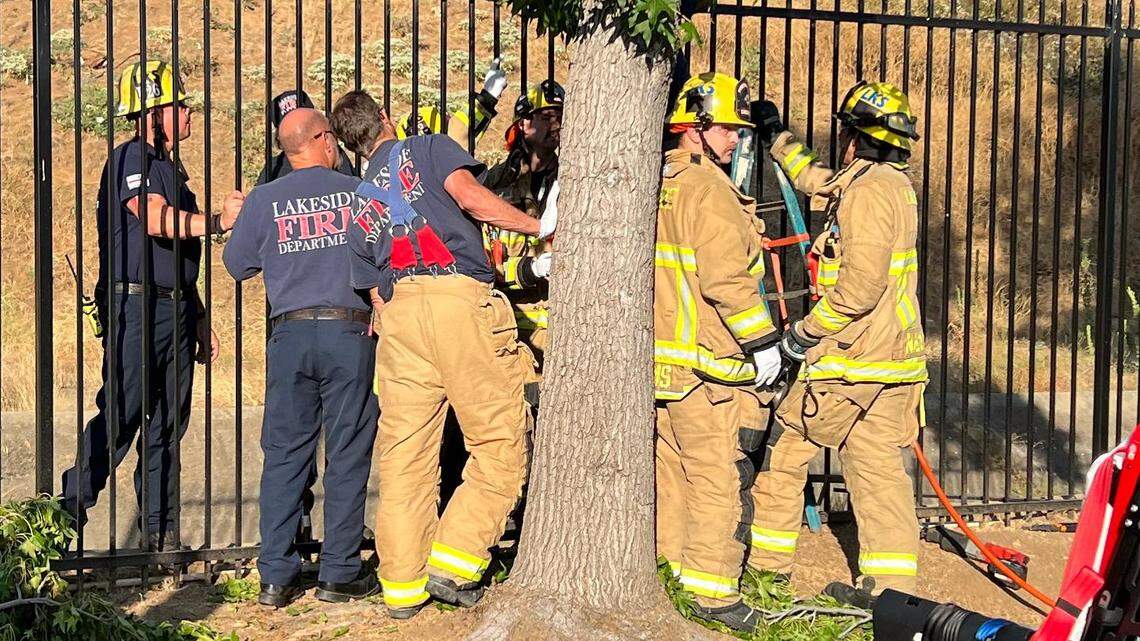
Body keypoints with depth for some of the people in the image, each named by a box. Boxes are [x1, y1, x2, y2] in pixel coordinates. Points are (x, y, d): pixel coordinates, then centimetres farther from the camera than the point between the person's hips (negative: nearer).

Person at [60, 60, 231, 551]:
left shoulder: (170, 167, 22)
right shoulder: (131, 158, -6)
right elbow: (156, 219, -24)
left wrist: (199, 318, 23)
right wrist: (219, 222, -23)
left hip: (175, 310, 9)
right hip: (136, 305, -9)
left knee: (168, 423, 8)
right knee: (120, 414, -9)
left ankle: (161, 530, 13)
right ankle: (70, 512, 2)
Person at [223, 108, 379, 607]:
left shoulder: (263, 201, 4)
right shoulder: (360, 192, 2)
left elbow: (237, 265, 12)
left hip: (290, 334, 2)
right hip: (349, 330, -1)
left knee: (284, 454, 7)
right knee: (347, 455, 5)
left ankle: (276, 576, 8)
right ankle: (339, 574, 9)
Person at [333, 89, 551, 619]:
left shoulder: (359, 204, 27)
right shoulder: (427, 148, 13)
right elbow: (469, 196, -7)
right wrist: (537, 226, 0)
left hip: (398, 313, 6)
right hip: (460, 297, -5)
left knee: (404, 454, 9)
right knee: (500, 444, 2)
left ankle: (401, 585, 13)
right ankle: (452, 564, -2)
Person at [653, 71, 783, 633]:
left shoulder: (654, 183, 12)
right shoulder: (709, 189, -15)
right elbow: (727, 279, -21)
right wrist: (763, 343, -14)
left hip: (660, 356, 9)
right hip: (706, 365, -9)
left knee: (670, 471, 17)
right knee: (720, 480, -2)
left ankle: (665, 574, 27)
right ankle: (713, 594, 3)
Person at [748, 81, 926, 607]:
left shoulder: (867, 189, -16)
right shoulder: (893, 183, 15)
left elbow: (861, 284, -24)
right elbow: (821, 183, 34)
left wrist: (806, 332, -14)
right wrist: (778, 138, 41)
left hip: (851, 357, -9)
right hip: (892, 359, 9)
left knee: (786, 445, 6)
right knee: (879, 465, 8)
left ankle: (768, 558, 16)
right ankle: (891, 585, 7)